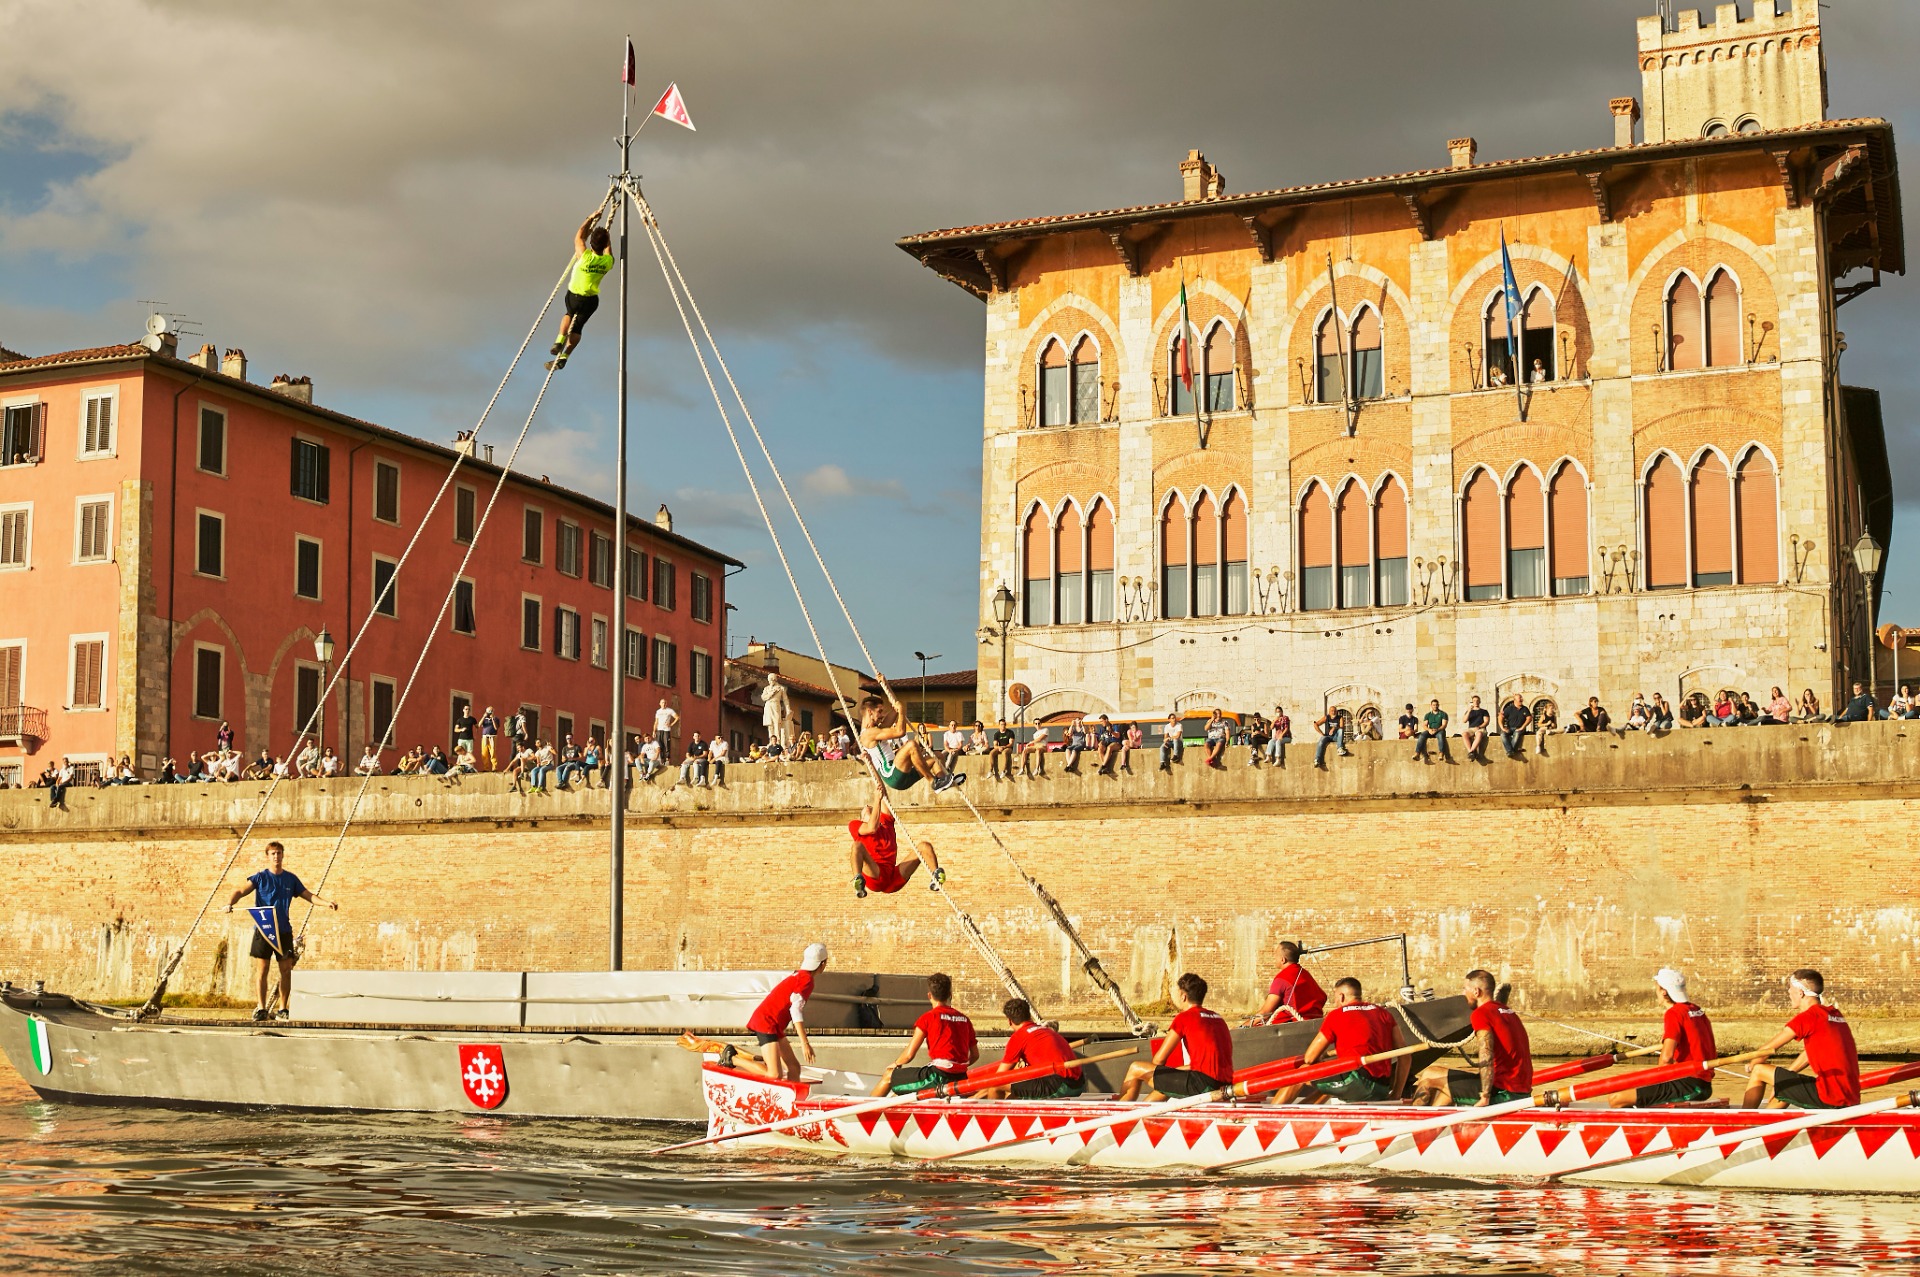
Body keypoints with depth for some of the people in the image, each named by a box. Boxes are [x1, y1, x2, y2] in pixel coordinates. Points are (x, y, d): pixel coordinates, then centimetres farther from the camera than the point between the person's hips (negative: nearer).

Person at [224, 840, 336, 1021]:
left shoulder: (291, 878, 10)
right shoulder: (260, 877, 1)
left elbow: (307, 895, 16)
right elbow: (242, 891, -11)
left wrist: (326, 903, 2)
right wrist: (230, 903, -30)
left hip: (284, 930, 3)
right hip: (263, 929, -3)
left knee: (286, 970, 3)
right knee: (261, 970, -4)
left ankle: (283, 1009, 11)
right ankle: (262, 1009, 2)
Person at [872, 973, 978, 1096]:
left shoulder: (928, 1017, -5)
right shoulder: (964, 1019, 10)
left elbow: (909, 1054, -6)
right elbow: (975, 1055, 15)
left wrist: (896, 1063, 16)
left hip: (938, 1076, -6)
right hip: (960, 1078, 6)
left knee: (888, 1077, 15)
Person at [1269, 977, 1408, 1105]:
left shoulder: (1336, 1015, 4)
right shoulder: (1384, 1013, 17)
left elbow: (1309, 1058, 7)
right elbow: (1405, 1058, 13)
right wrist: (1395, 1096, 19)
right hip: (1382, 1091, 6)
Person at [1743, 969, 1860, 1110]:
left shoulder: (1808, 1017, -11)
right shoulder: (1835, 1014, 14)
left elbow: (1767, 1049, -6)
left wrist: (1752, 1067, 12)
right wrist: (1786, 1074, 25)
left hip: (1829, 1099, -9)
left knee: (1759, 1071, 3)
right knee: (1783, 1084, 32)